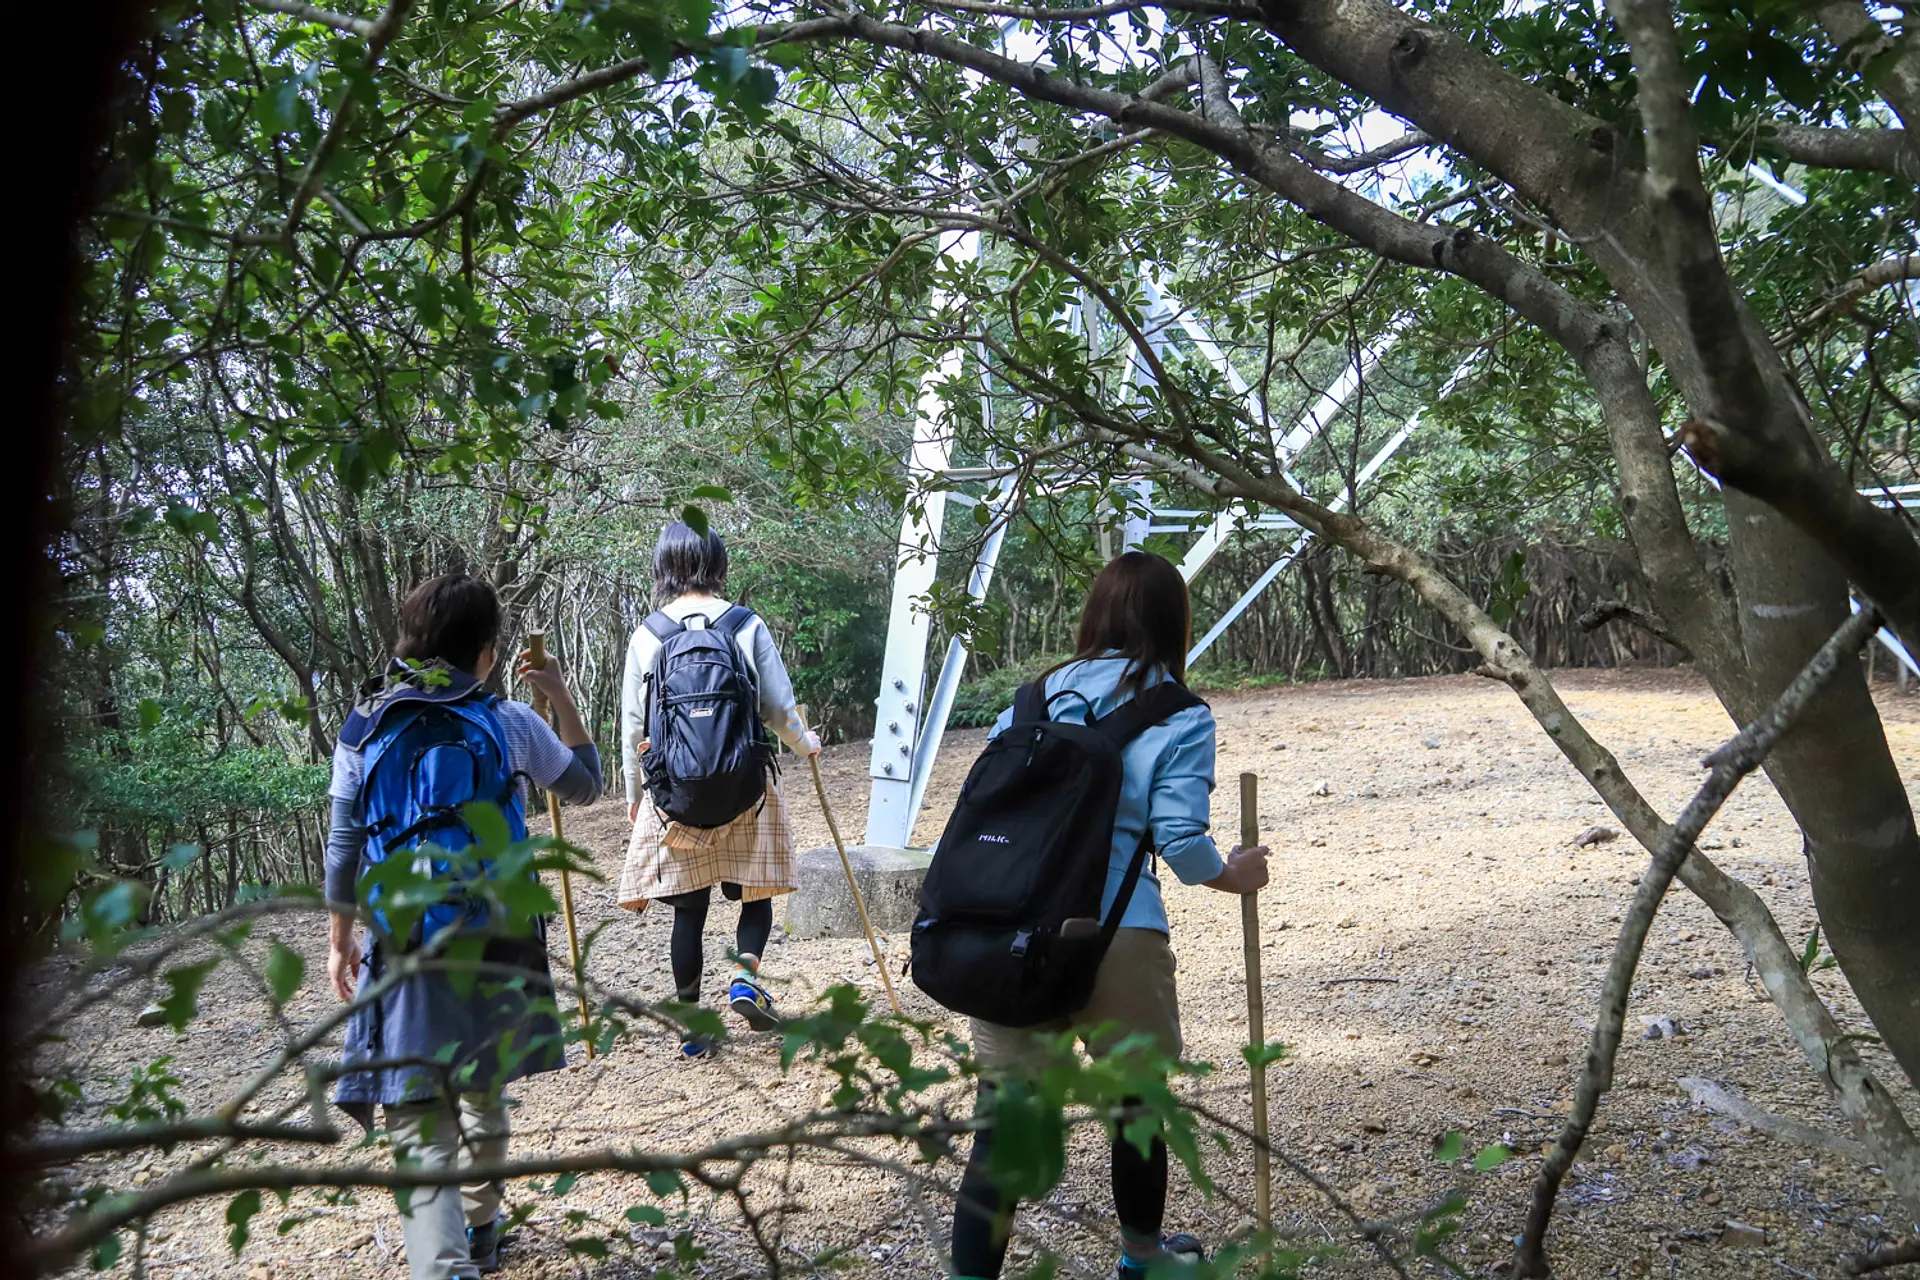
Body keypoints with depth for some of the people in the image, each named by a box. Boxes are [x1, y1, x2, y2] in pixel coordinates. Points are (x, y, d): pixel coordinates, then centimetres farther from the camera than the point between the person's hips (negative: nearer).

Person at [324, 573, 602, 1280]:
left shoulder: (364, 728, 1)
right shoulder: (509, 723, -1)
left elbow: (344, 847, 5)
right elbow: (584, 785, 15)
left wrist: (339, 937, 18)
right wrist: (562, 698, 23)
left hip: (405, 952, -1)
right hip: (497, 946, 1)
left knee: (421, 1129, -4)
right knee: (483, 1094, 25)